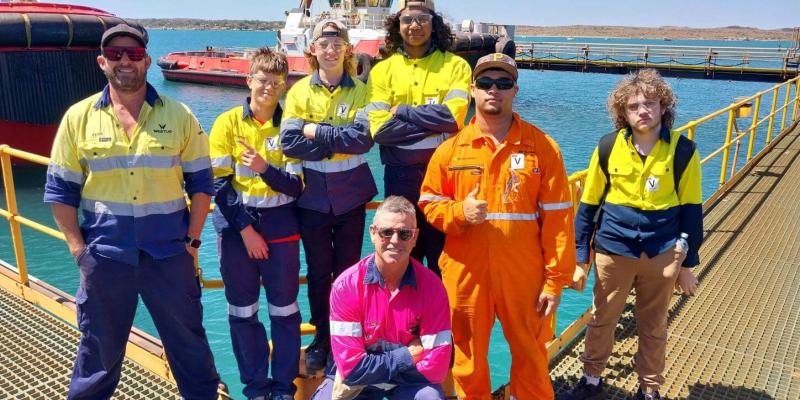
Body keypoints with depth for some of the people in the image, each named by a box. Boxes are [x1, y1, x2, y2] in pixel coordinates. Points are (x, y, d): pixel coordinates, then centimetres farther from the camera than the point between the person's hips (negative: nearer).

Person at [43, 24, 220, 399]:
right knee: (99, 344, 16)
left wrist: (192, 240, -3)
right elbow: (60, 190, 3)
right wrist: (78, 248, -2)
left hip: (169, 251, 0)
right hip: (104, 253, 1)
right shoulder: (78, 117, 0)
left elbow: (201, 183, 2)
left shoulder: (179, 116, -2)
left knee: (187, 338, 14)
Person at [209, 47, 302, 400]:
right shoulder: (228, 122, 0)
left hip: (280, 225, 0)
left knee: (284, 309, 5)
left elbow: (295, 186, -3)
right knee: (242, 310, 8)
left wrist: (265, 168, -21)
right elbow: (220, 184, -4)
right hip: (236, 224, 0)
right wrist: (245, 228, -10)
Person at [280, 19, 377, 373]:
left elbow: (364, 138, -14)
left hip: (350, 194, 0)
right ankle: (321, 339, 27)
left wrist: (316, 132, -15)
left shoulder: (360, 91, 0)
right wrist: (340, 141, -15)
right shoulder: (300, 91, 0)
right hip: (313, 195, 1)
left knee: (347, 269, 9)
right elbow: (289, 142, -10)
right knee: (318, 271, 10)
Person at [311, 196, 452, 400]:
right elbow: (351, 366, -21)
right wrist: (406, 357, -18)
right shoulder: (346, 285, -20)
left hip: (410, 378, 0)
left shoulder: (431, 287, -17)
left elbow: (436, 367, -16)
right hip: (358, 379, 1)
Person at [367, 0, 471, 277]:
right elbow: (380, 128, -7)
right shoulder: (382, 71, 6)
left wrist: (402, 112, -8)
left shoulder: (455, 65, 4)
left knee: (443, 255, 8)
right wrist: (435, 122, -10)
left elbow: (453, 116, -12)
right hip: (400, 174, 1)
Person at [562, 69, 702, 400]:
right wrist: (580, 259, -1)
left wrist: (688, 264, 2)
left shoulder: (682, 150, -7)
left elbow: (691, 209, 1)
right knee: (601, 320, 14)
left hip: (662, 253, 0)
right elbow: (588, 205, -1)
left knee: (653, 326, 15)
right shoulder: (609, 147, -7)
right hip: (613, 249, 0)